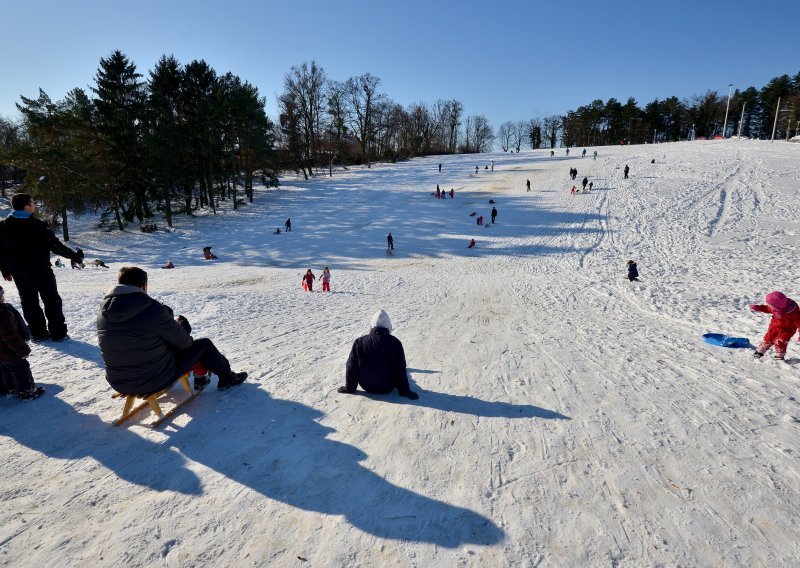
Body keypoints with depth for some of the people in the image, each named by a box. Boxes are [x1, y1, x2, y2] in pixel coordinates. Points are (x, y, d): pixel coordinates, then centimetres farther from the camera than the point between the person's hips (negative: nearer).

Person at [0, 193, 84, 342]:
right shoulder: (37, 225, -16)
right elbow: (55, 246, -15)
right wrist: (75, 256, -4)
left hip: (17, 271, 5)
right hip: (40, 268, -5)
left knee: (28, 301, 13)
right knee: (51, 300, 4)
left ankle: (37, 333, 16)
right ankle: (58, 333, 5)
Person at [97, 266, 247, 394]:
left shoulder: (103, 312, -5)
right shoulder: (154, 310, -24)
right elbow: (183, 342, -12)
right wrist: (184, 329, 10)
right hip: (154, 381, -6)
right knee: (204, 344, 10)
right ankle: (227, 378, 32)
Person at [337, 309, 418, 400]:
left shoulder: (359, 342, -15)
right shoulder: (395, 343, -20)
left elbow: (351, 368, -7)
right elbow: (400, 371, -15)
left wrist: (349, 388, 6)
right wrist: (405, 391, -3)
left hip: (366, 386, 2)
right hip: (387, 388, -1)